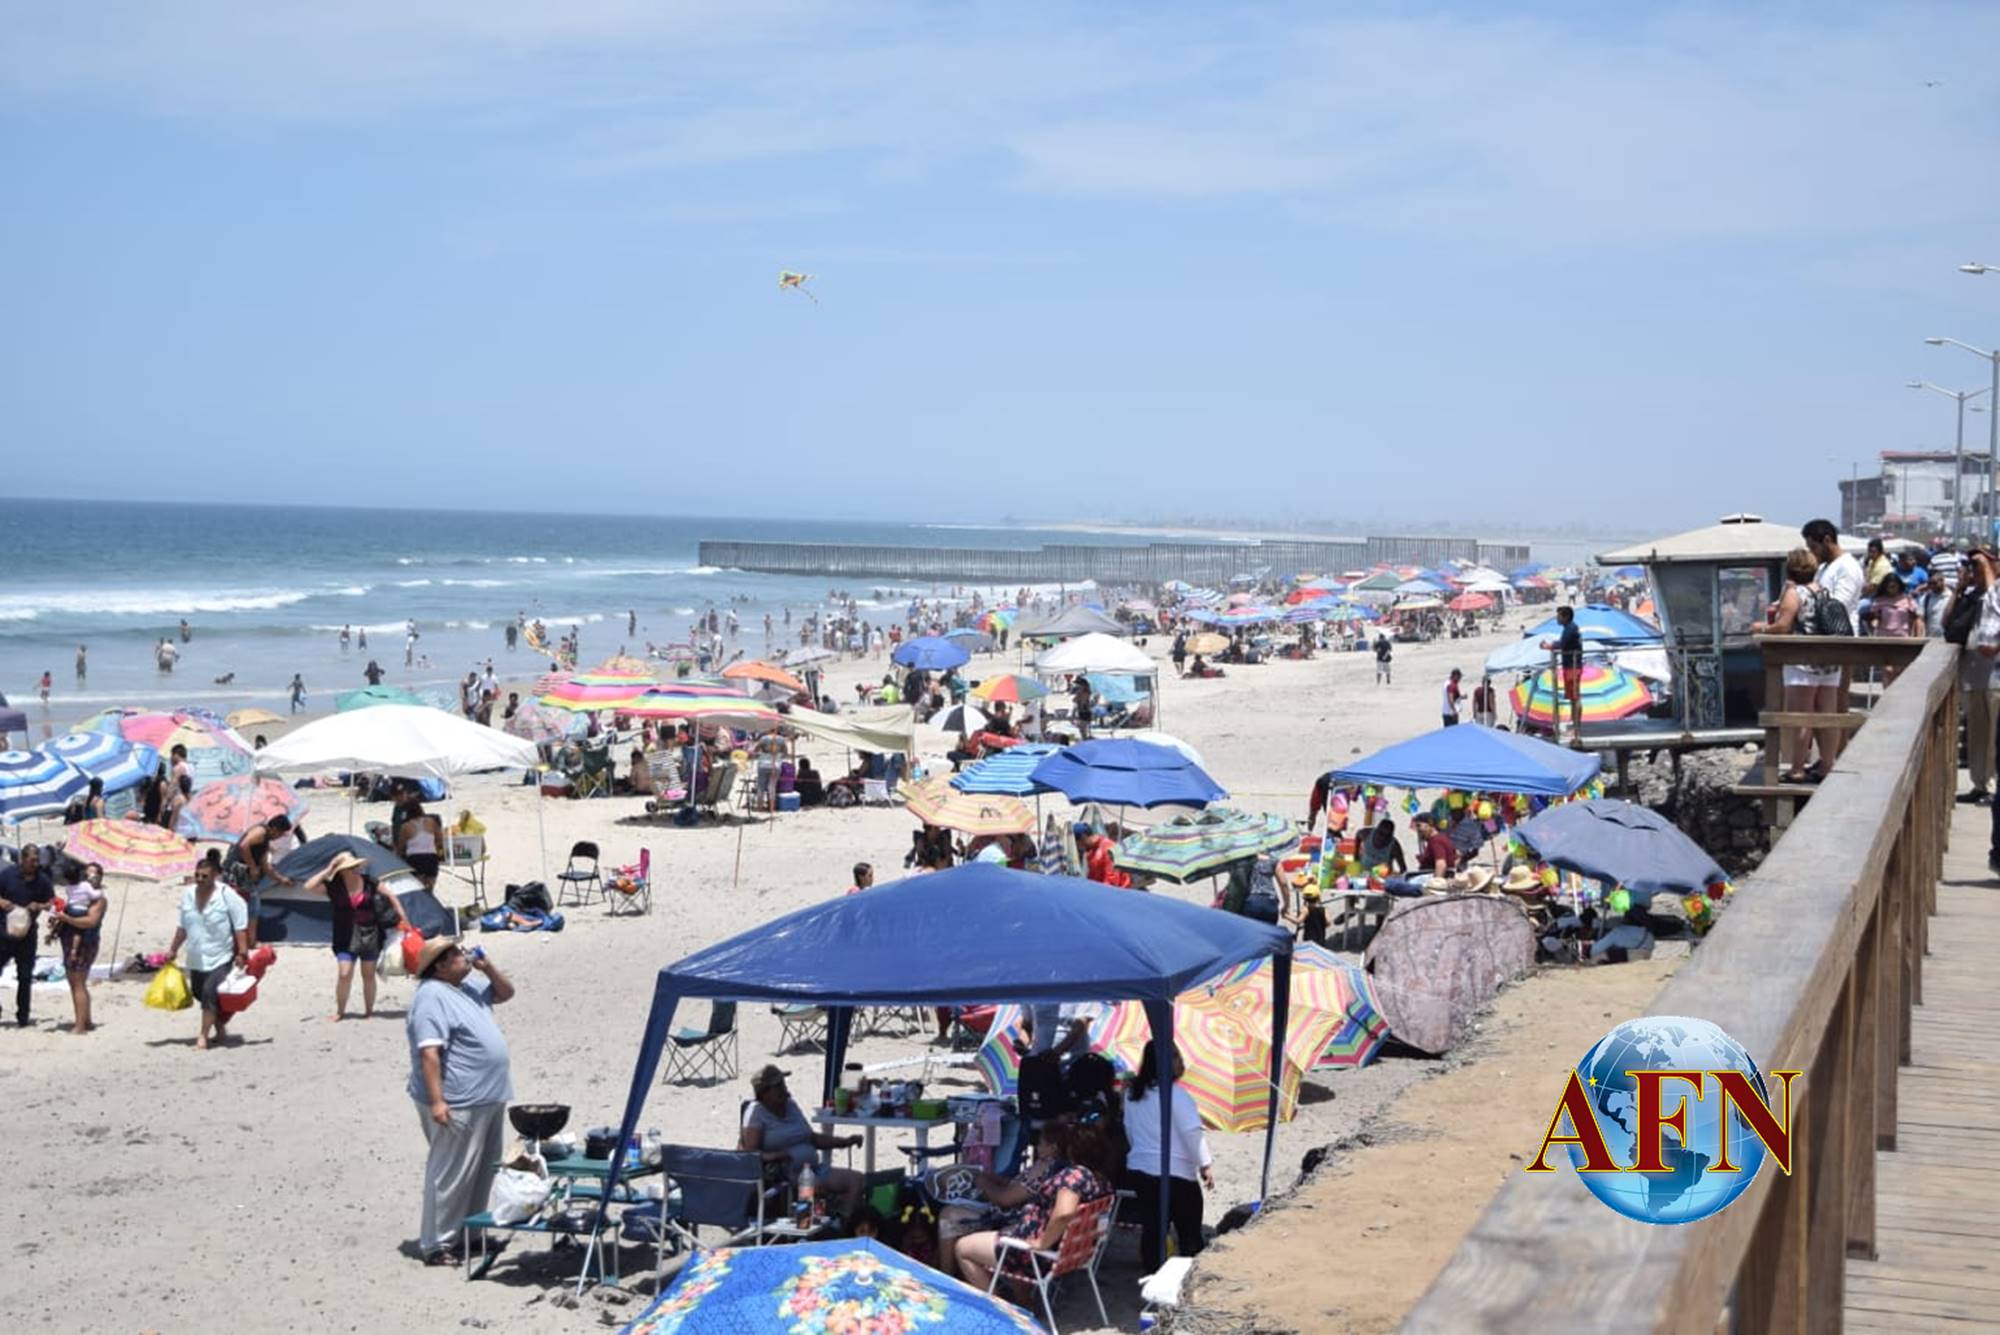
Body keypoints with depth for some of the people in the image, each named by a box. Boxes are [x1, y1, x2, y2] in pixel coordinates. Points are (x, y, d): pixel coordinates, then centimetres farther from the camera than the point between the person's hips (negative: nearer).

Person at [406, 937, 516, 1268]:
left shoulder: (468, 987, 13)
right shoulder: (432, 997, -16)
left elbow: (505, 993, 26)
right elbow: (429, 1053, -23)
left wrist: (487, 967, 6)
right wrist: (436, 1101, -28)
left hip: (488, 1100, 10)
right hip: (458, 1104, -10)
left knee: (482, 1172, 18)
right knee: (450, 1175, -5)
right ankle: (437, 1245, 1)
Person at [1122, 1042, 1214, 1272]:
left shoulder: (1133, 1093, 9)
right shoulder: (1174, 1093, -14)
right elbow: (1193, 1131, -16)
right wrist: (1205, 1165, -9)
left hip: (1138, 1168, 7)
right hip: (1176, 1173, -7)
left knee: (1152, 1227, 11)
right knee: (1189, 1230, 3)